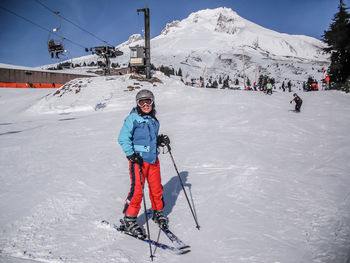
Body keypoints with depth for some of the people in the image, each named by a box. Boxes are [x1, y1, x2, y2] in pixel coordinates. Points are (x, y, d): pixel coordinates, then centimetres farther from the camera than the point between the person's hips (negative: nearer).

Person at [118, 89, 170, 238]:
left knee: (157, 188, 10)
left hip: (153, 159, 6)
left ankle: (158, 212, 34)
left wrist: (161, 141, 5)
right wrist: (131, 154, -17)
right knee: (137, 190, -7)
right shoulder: (132, 118, -5)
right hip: (138, 159, -6)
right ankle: (129, 220, 10)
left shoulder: (154, 120, 15)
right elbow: (123, 138, -9)